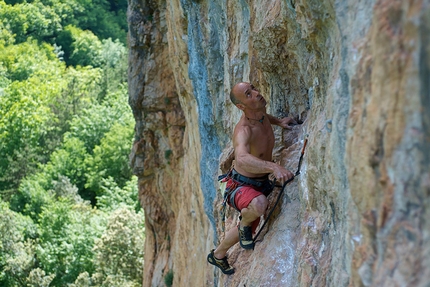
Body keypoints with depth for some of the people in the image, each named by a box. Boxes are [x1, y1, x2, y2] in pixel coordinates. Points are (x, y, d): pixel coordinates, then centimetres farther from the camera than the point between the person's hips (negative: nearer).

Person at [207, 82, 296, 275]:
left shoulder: (261, 112, -8)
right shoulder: (243, 130, -34)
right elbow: (242, 158, -56)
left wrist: (278, 121, 5)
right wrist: (273, 167, -68)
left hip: (260, 184, 8)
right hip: (240, 186, -8)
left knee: (247, 229, 25)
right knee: (259, 204, -41)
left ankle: (218, 256, 52)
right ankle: (244, 224, -6)